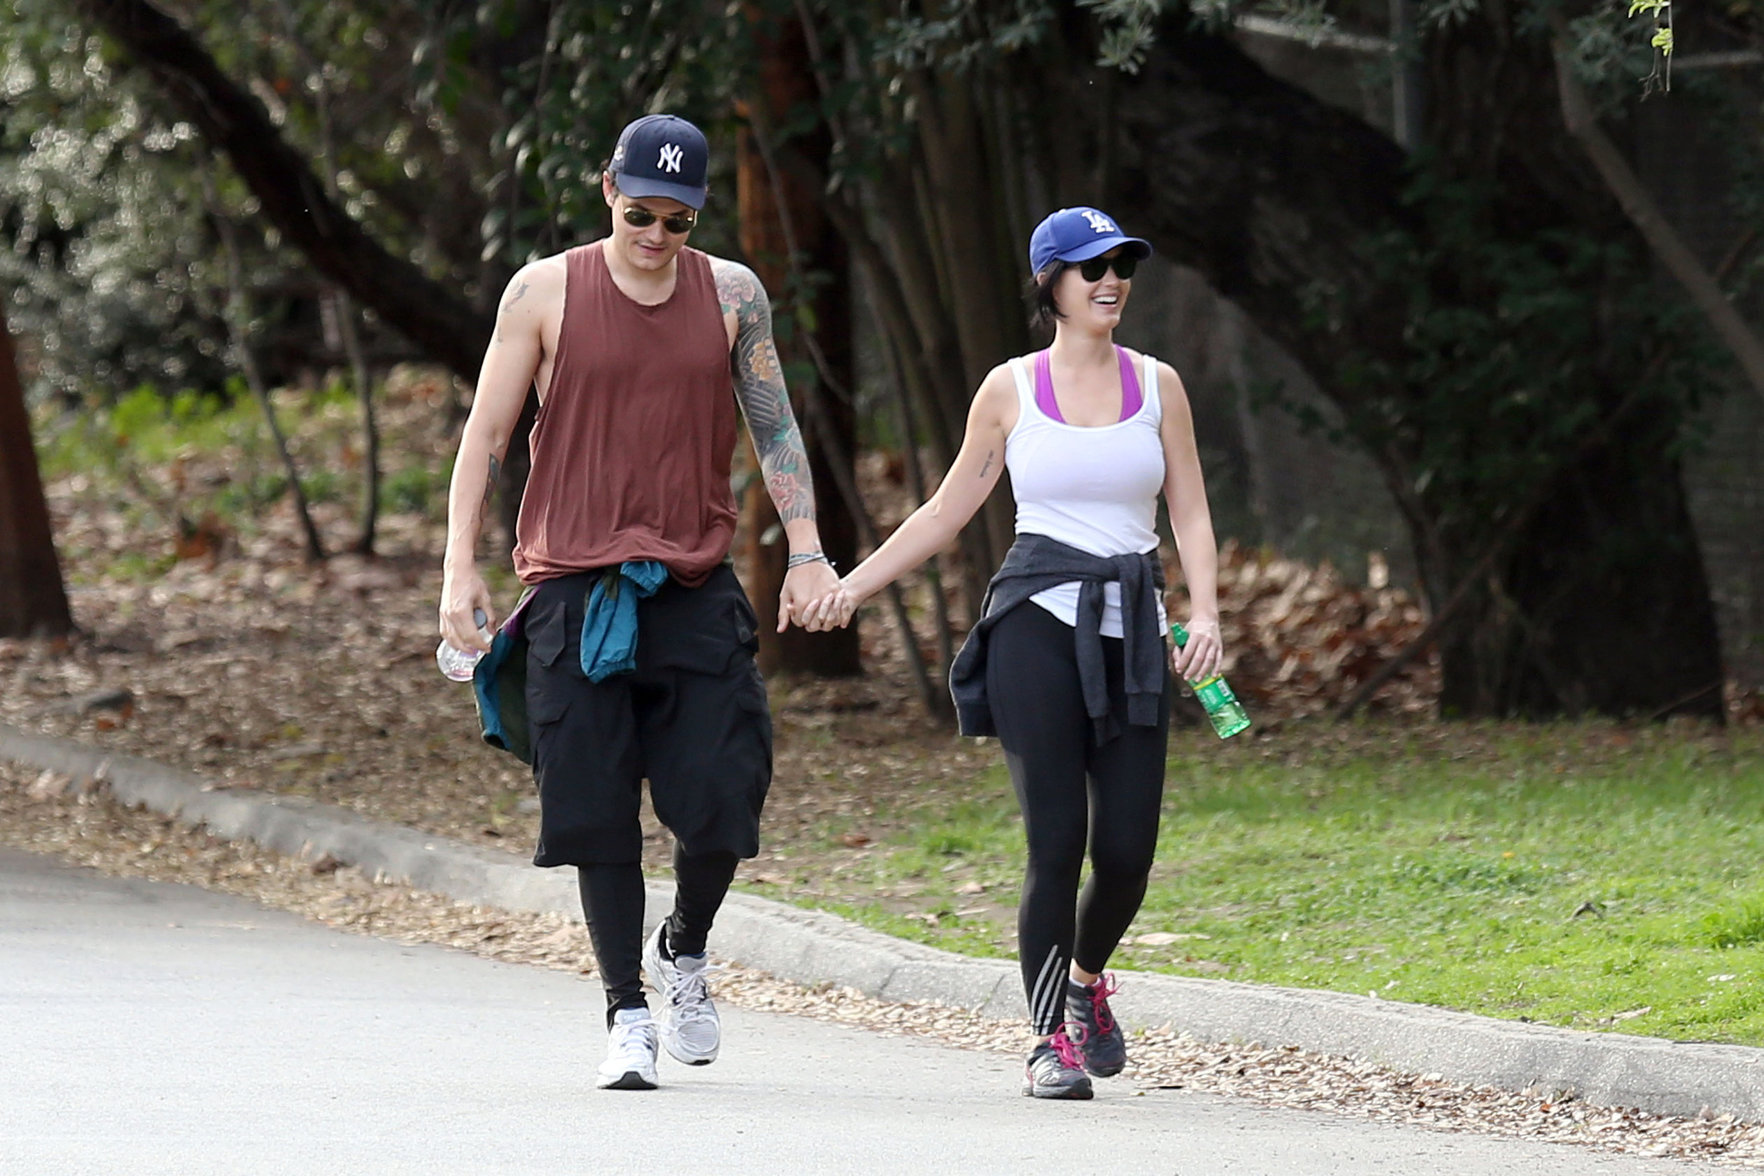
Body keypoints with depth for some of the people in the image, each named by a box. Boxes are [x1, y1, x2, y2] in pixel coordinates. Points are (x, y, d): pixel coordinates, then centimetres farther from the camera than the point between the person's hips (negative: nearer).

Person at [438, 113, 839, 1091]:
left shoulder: (732, 295, 7)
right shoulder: (544, 292, 2)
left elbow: (775, 427, 11)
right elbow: (486, 432, 5)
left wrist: (806, 550, 0)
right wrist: (459, 567, -2)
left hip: (697, 590, 1)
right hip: (574, 588, -1)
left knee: (721, 797, -5)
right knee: (598, 811, -2)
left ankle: (682, 954, 24)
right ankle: (627, 1016, 7)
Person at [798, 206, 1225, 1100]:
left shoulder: (1156, 386, 9)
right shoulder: (1010, 390, 5)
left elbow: (1191, 516, 7)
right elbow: (947, 512, 13)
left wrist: (1206, 614, -8)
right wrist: (853, 586, 7)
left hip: (1130, 627, 2)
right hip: (1038, 622, -2)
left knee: (1127, 850, -3)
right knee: (1056, 841, -9)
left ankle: (1087, 978, 28)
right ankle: (1050, 1039, 1)